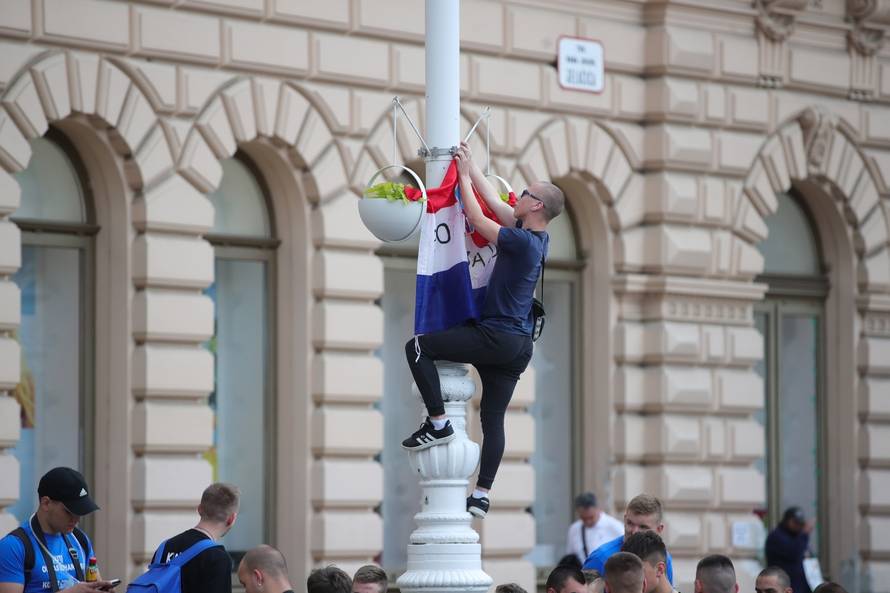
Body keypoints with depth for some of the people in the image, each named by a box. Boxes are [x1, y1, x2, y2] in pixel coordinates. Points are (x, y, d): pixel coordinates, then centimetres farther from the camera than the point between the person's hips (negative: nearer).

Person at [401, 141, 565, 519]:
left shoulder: (522, 242, -17)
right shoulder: (537, 239, 9)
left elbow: (476, 218, -8)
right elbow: (493, 202, 19)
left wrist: (463, 175, 5)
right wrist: (470, 166, 24)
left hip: (496, 338, -9)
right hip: (518, 346, 9)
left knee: (418, 347, -4)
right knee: (493, 420, 9)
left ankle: (438, 423, -5)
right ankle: (481, 496, 7)